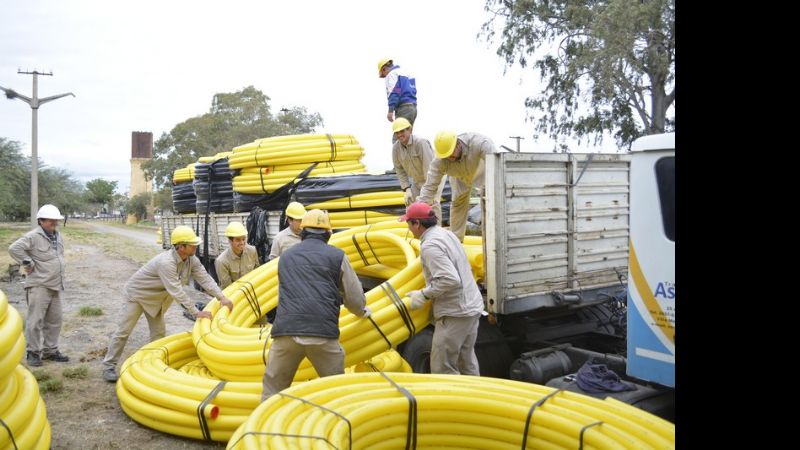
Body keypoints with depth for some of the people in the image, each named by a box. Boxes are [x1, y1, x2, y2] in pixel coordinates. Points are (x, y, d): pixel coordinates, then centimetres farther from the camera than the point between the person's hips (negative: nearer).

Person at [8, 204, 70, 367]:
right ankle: (33, 352, 8)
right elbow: (14, 248, -23)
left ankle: (50, 350, 23)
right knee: (35, 320, -3)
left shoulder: (58, 236, 13)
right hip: (39, 286, -8)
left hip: (55, 286, 8)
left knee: (54, 320, 12)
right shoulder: (33, 236, -12)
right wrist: (28, 263, -16)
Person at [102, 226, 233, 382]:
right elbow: (176, 291, -40)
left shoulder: (191, 260, -15)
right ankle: (109, 367, 9)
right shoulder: (166, 262, -38)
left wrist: (222, 297, -29)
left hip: (155, 298, 8)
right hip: (137, 293, -8)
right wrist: (196, 312, -39)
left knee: (158, 332, 9)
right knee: (123, 331, -2)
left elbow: (205, 278, -17)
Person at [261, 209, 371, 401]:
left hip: (285, 331, 2)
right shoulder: (336, 255, 12)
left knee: (271, 393, 14)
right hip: (322, 334, -2)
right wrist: (363, 311, 35)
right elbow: (355, 298, 12)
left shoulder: (286, 256, 22)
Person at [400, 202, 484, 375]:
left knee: (442, 369, -1)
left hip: (455, 313, -10)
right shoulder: (447, 233, 9)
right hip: (472, 307, 10)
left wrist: (424, 295, -16)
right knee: (466, 360, 21)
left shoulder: (430, 245, -19)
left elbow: (450, 280, -27)